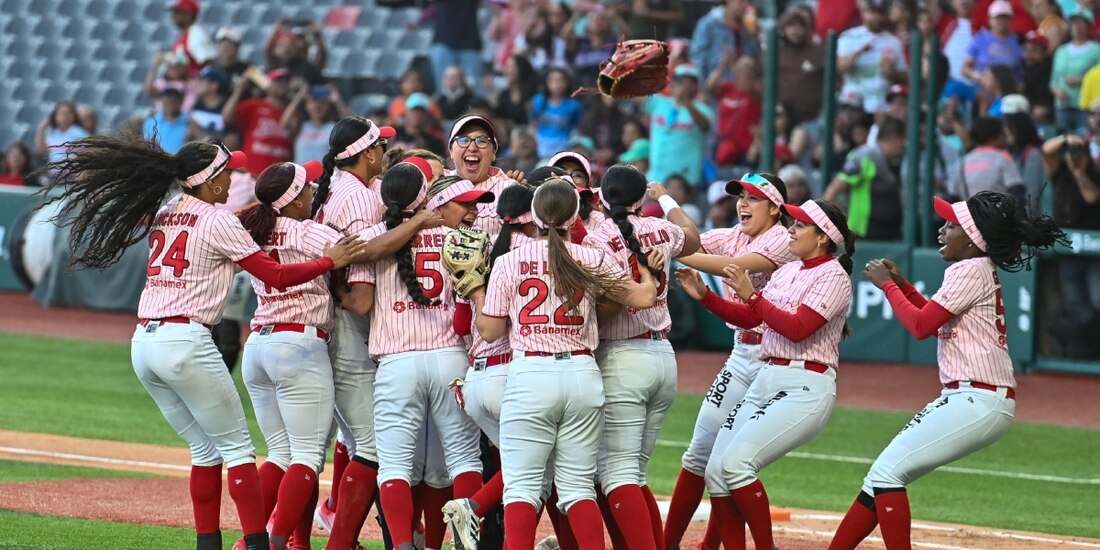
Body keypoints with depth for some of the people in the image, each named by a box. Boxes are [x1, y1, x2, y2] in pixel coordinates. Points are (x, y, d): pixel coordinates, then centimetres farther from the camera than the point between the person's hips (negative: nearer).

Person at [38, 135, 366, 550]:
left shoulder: (163, 215, 14)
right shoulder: (217, 222, -6)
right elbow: (276, 275, -7)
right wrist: (331, 261, 1)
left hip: (143, 344, 7)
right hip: (186, 343, -7)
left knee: (206, 448, 16)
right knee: (237, 446, -1)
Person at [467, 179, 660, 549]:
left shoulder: (509, 262, 0)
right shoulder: (592, 261, 3)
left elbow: (490, 330, 3)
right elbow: (644, 297, 4)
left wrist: (475, 291, 18)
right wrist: (646, 265, 22)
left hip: (530, 375, -2)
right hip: (583, 374, 2)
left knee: (522, 484, -1)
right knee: (579, 486, 8)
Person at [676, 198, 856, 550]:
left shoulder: (833, 276, -8)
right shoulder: (786, 272, 17)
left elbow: (798, 329, -19)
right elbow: (747, 318, 17)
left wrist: (751, 295, -19)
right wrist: (703, 295, 5)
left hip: (805, 388, -9)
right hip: (765, 382, 9)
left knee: (735, 462, -22)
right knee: (716, 471, 0)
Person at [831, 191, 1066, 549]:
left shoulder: (969, 271, -13)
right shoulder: (983, 271, 18)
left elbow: (921, 326, -16)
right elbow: (936, 320, 29)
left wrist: (887, 285, -3)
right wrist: (902, 284, 18)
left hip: (977, 402, -10)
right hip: (966, 399, 10)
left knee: (888, 471, -12)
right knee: (885, 472, 12)